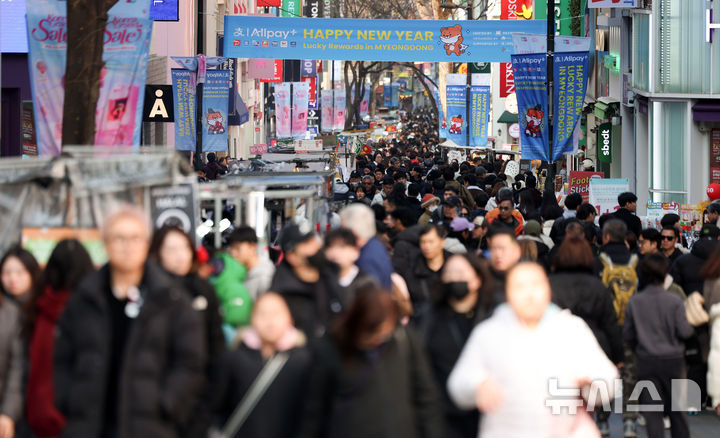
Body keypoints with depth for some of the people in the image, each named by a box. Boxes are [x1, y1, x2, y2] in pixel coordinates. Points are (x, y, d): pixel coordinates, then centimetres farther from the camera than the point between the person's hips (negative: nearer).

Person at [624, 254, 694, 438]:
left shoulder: (634, 302, -3)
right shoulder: (674, 301, -10)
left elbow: (627, 334, 1)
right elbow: (684, 331, -10)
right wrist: (691, 326, 11)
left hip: (646, 361, 0)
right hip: (672, 360, 0)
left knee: (651, 411, 1)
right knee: (675, 408, 15)